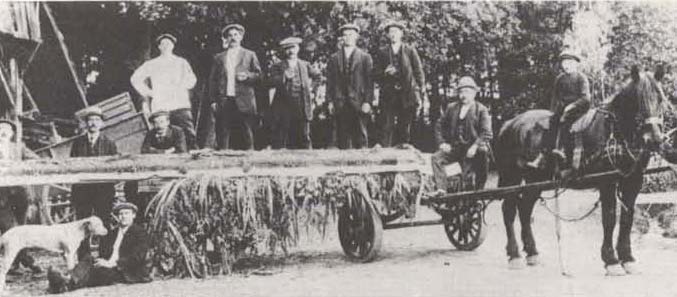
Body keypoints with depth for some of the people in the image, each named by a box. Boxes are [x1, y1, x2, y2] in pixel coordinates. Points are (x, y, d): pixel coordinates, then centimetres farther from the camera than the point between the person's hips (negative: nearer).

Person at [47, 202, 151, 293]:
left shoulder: (141, 233, 3)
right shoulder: (110, 235, 24)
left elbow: (136, 258, -12)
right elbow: (103, 256, 15)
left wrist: (112, 263, -22)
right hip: (109, 269, 6)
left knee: (99, 271, -32)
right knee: (89, 259, -21)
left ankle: (68, 284, -52)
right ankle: (68, 279, -48)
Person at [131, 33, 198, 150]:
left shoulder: (181, 62, 18)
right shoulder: (151, 65, 19)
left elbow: (191, 79, 8)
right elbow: (135, 78, 20)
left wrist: (178, 87, -7)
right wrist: (148, 92, 9)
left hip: (180, 105, -1)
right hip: (160, 107, 1)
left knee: (189, 135, -15)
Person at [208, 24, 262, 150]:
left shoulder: (250, 55, 14)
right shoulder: (219, 57, 16)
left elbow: (258, 75, 11)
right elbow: (213, 80, 13)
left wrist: (247, 76, -11)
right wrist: (213, 100, 3)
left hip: (244, 101, -1)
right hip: (224, 101, 1)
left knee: (248, 134, -5)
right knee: (223, 133, -3)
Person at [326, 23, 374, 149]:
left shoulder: (365, 57, 8)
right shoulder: (334, 58, 13)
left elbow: (370, 81, 3)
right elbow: (330, 81, 11)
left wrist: (368, 102, -7)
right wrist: (330, 101, 2)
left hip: (359, 104, -1)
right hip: (340, 104, 1)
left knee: (360, 137, -2)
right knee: (343, 138, -1)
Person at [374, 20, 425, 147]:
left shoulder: (410, 51, 7)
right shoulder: (382, 52, 10)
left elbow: (419, 72, 6)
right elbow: (377, 75, 9)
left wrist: (420, 94, -1)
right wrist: (385, 73, -13)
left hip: (407, 95, 0)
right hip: (388, 96, 0)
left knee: (405, 129, 2)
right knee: (387, 128, -9)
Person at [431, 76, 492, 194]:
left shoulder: (481, 110, 2)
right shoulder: (451, 108, 15)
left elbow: (487, 133, -8)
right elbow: (439, 125, 19)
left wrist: (475, 146, -22)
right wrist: (442, 142, 2)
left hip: (473, 149, -4)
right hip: (454, 147, 4)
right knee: (436, 158, -18)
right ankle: (441, 190, -24)